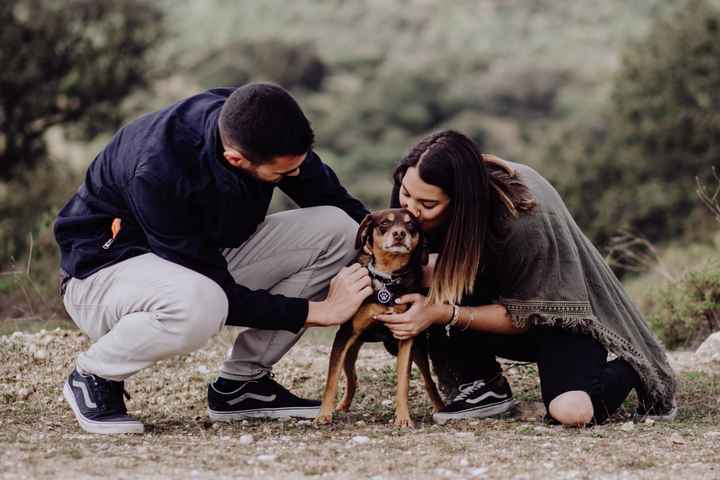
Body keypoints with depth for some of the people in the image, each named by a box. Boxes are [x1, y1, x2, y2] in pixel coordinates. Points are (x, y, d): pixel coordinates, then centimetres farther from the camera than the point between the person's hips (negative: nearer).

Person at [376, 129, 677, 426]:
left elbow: (522, 316, -23)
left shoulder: (522, 222, -35)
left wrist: (443, 314, -34)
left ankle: (631, 369, 1)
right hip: (494, 296, 5)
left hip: (562, 309, -5)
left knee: (571, 411, -32)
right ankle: (486, 388, -7)